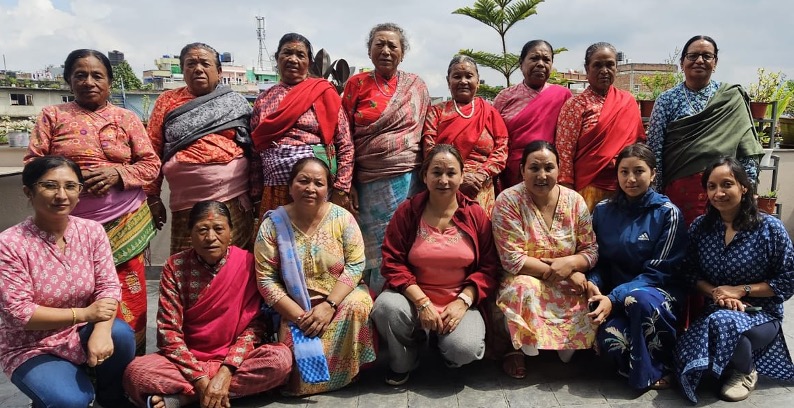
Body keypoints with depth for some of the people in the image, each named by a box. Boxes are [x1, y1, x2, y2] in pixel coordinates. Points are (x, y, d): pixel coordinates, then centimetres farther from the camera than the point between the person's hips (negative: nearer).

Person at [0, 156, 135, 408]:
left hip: (81, 335, 3)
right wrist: (83, 313, -28)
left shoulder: (92, 231, -7)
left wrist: (101, 331, -30)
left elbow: (109, 286, -10)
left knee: (120, 334, -27)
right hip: (32, 348, -3)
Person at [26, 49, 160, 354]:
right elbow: (32, 163, 5)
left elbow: (151, 165, 6)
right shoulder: (52, 116, 9)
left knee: (128, 301, 2)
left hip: (125, 224, 0)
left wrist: (117, 174, -12)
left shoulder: (127, 119, 9)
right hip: (72, 227, 0)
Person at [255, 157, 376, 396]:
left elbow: (355, 265, -10)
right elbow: (266, 279, -9)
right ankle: (306, 380, 8)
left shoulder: (342, 217, -6)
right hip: (295, 307, 0)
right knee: (294, 339, -28)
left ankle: (348, 373, -5)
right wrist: (298, 315, -19)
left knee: (358, 307, -31)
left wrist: (329, 305, -22)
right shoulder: (273, 224, -7)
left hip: (340, 297, 0)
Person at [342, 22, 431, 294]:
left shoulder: (417, 86, 7)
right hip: (368, 182, 0)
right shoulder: (356, 84, 5)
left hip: (407, 179, 1)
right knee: (376, 248, 4)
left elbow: (428, 134, 9)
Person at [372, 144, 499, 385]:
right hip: (414, 298, 1)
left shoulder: (476, 215, -1)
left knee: (464, 349, -28)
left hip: (460, 301, 0)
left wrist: (462, 302, -15)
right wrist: (421, 302, -18)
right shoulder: (407, 211, -2)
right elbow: (393, 263, -7)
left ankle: (443, 338, 13)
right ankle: (402, 364, 2)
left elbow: (488, 268, -1)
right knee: (385, 306, -31)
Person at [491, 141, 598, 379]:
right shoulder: (508, 201, -14)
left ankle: (567, 350, 12)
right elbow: (512, 260, -19)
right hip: (523, 284, -3)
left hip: (567, 286, 4)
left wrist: (570, 264, -21)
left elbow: (591, 250, 2)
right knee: (525, 288, -36)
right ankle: (515, 349, -8)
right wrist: (557, 271, -22)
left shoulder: (574, 201, -1)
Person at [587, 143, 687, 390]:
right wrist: (593, 283, -15)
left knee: (639, 299, -39)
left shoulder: (668, 213, -6)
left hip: (660, 292, -1)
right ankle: (639, 364, 4)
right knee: (610, 340, -32)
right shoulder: (603, 211, 4)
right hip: (615, 297, 2)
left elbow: (658, 271, -11)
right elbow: (597, 259, 9)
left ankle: (657, 369, -12)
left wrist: (614, 297, -24)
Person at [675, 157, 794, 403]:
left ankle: (745, 372, -4)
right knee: (686, 355, -24)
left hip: (762, 315, -3)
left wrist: (741, 290, -17)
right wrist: (715, 292, -15)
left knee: (725, 321, -38)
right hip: (715, 313, 3)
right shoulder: (700, 227, 0)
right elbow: (691, 273, 5)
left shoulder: (770, 228, -10)